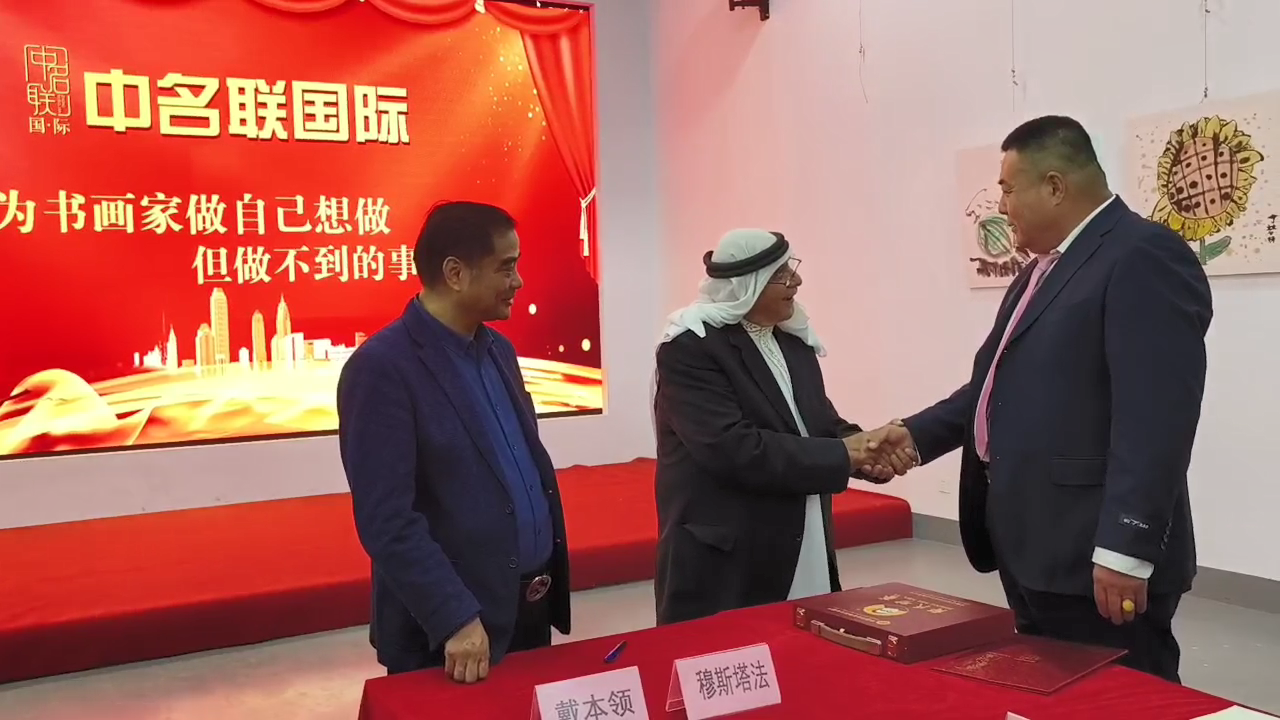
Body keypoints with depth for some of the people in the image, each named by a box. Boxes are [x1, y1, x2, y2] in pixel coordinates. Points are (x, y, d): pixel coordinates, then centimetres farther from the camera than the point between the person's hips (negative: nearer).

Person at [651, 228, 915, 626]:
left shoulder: (795, 340, 11)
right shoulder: (690, 347, -15)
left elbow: (822, 423, 13)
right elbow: (733, 448, -24)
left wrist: (866, 451, -9)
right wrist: (842, 455, -20)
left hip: (803, 553, 8)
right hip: (724, 562, -7)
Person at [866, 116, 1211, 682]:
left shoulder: (1144, 256, -14)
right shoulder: (1043, 268, 18)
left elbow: (1156, 416, -22)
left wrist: (1125, 549, -24)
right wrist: (916, 435, 12)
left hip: (1094, 558, -9)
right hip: (1033, 549, 9)